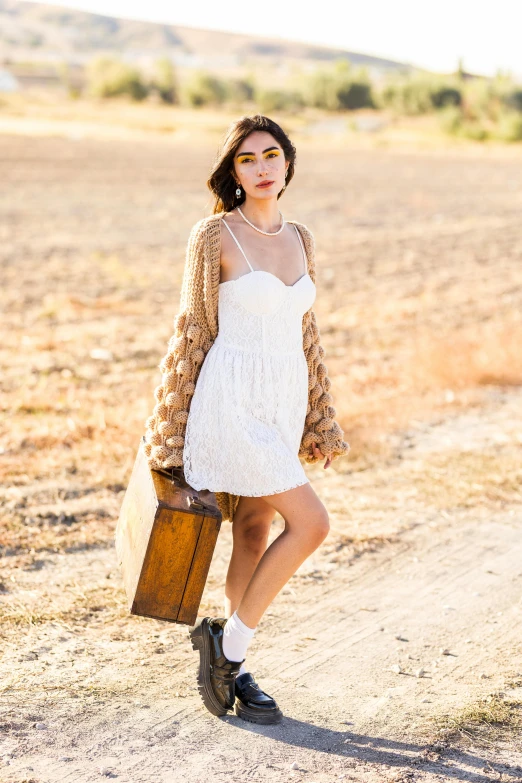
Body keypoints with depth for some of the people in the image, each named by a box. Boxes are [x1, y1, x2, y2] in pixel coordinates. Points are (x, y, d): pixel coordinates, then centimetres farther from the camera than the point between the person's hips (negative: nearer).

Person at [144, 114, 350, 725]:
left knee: (254, 537, 10)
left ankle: (230, 671, 22)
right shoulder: (214, 235, -8)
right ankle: (227, 642, 2)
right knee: (310, 523, -14)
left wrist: (321, 421, 16)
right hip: (232, 401, -6)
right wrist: (171, 429, -2)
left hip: (284, 405, 6)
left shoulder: (299, 239, 10)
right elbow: (193, 331, -4)